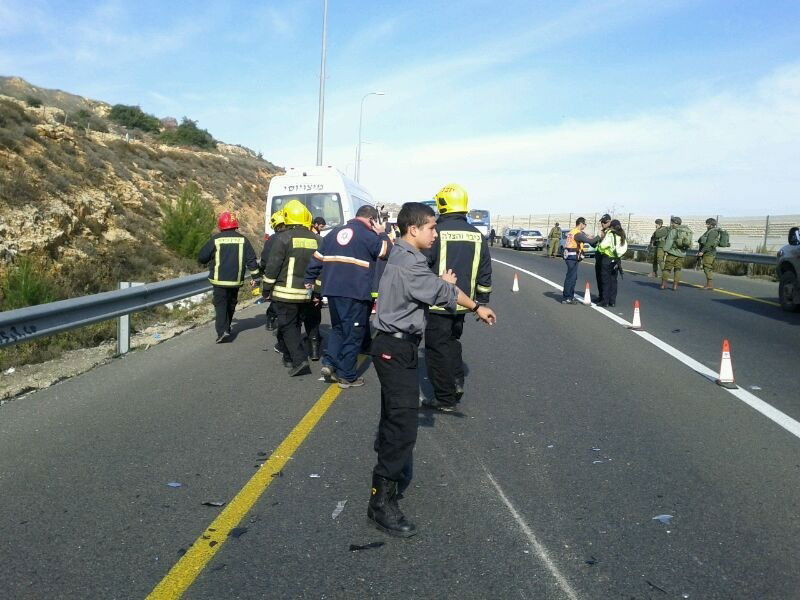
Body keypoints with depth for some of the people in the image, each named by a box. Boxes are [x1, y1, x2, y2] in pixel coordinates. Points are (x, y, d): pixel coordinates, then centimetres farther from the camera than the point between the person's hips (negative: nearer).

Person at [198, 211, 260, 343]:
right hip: (236, 280, 3)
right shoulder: (243, 240, 0)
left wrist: (210, 260, 21)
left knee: (220, 305, 0)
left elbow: (201, 257, -1)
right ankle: (226, 328, 30)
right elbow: (251, 260, 0)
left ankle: (222, 331, -15)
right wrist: (255, 276, 7)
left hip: (219, 280, -3)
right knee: (231, 304, 18)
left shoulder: (215, 240, -7)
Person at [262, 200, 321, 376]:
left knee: (288, 326, 0)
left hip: (286, 293, -5)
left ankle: (299, 360, -12)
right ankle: (290, 358, 29)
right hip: (308, 293, 5)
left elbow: (273, 266, -10)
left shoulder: (283, 238, -10)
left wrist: (267, 287, 0)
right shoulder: (316, 240, 6)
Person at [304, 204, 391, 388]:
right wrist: (382, 233, 10)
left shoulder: (334, 232, 14)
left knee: (338, 328, 23)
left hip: (332, 290, 6)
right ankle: (347, 376, 10)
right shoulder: (369, 235, -6)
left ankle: (329, 363, 9)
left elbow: (317, 258, 16)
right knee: (353, 333, 5)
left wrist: (310, 280, 23)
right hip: (355, 292, -6)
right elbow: (387, 251, -3)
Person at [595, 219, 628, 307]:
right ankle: (613, 301, 13)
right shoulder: (621, 236, 7)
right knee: (613, 281, 12)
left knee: (606, 281, 0)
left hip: (608, 259, -6)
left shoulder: (610, 234, -12)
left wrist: (599, 247, 4)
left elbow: (602, 246, -17)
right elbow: (625, 248, 5)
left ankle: (605, 301, 1)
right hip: (617, 260, 6)